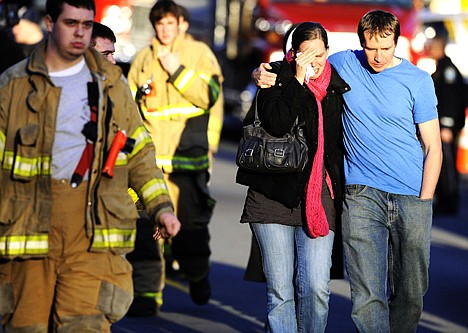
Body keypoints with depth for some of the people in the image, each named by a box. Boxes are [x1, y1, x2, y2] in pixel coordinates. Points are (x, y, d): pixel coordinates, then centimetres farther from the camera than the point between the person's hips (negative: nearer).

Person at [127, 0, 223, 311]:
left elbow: (209, 96, -5)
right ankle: (148, 288, -5)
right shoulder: (144, 58, 15)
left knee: (192, 218, 3)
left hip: (188, 151, -2)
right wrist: (140, 95, 0)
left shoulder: (199, 53, 7)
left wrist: (178, 71, -11)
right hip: (152, 151, 2)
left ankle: (198, 276, 26)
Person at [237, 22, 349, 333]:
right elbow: (277, 124, -17)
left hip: (319, 198, 2)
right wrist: (298, 79, -16)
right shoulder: (277, 79, 1)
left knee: (316, 287, -10)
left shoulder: (336, 87, 10)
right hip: (274, 196, -2)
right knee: (280, 291, -1)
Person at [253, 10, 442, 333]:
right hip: (362, 194, 0)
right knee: (367, 295, -12)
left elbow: (433, 147, 4)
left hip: (412, 198, 1)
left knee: (412, 294, 8)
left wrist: (423, 202, -3)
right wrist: (264, 73, -2)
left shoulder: (418, 80, 2)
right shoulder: (344, 64, 4)